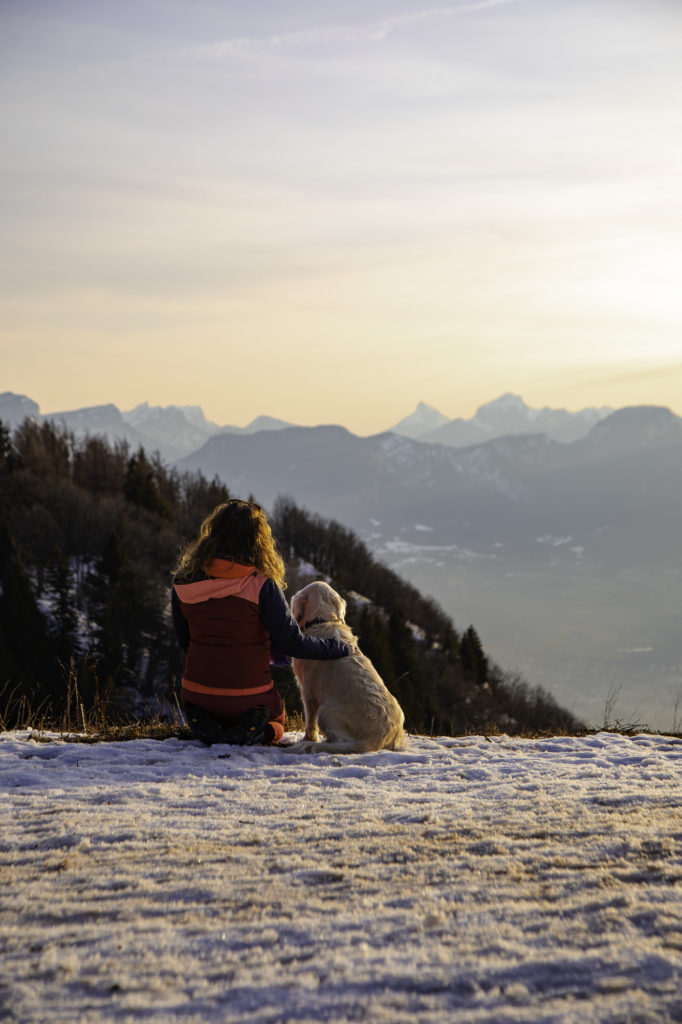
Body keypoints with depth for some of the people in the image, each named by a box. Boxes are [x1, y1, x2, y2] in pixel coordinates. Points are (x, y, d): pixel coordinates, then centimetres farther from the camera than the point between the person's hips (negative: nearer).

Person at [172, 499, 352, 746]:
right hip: (247, 698, -3)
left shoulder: (184, 583, -7)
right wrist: (342, 649, 2)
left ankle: (205, 727, -1)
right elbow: (292, 643, -14)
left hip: (196, 695, 3)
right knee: (275, 724, 31)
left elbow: (185, 642, 4)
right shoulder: (262, 587, -19)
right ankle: (253, 732, -6)